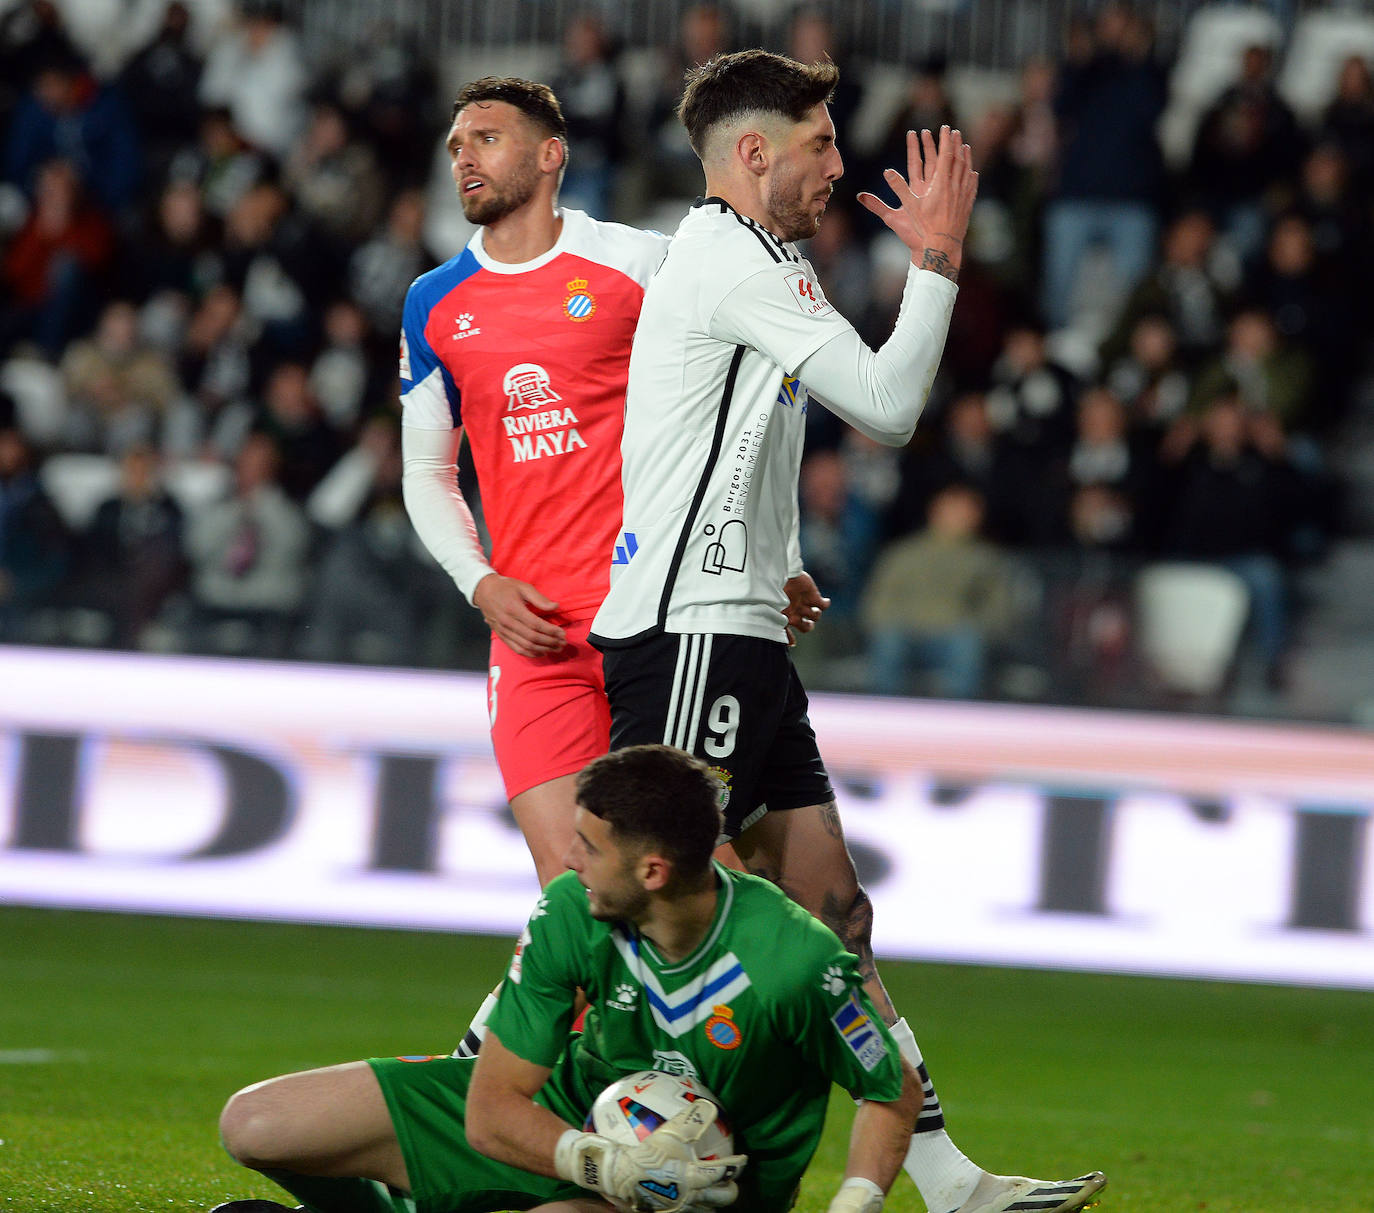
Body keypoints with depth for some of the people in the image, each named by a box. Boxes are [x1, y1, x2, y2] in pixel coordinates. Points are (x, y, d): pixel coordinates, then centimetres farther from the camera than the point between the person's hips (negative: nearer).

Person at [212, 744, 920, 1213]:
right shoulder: (570, 914, -20)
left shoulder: (795, 961, -30)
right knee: (253, 1126, -5)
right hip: (562, 1116, 4)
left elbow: (895, 1094, -12)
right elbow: (491, 1112, -16)